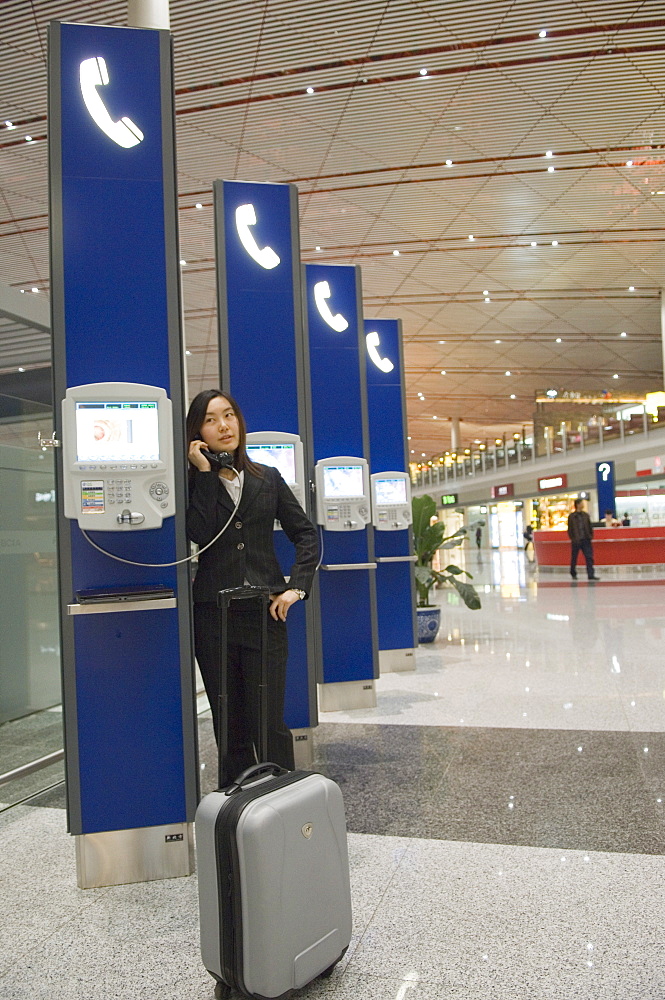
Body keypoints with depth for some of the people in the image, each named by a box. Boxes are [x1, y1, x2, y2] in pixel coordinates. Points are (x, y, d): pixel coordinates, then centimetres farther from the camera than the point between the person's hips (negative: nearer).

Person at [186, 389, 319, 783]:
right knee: (230, 723, 8)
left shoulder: (268, 478, 10)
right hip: (214, 615, 0)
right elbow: (200, 534, -14)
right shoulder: (194, 484, 4)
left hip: (266, 613, 1)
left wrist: (296, 587, -3)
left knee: (269, 721, -2)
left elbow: (307, 534, 10)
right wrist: (205, 474, -11)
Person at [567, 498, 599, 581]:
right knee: (574, 558, 6)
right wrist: (573, 538, -10)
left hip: (586, 540, 3)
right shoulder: (571, 516, -1)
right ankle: (573, 574, 22)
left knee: (589, 557, -6)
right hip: (576, 541, -3)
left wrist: (590, 536, 3)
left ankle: (591, 575, -8)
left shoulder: (585, 515, 11)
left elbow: (590, 526, 14)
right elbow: (570, 529, -2)